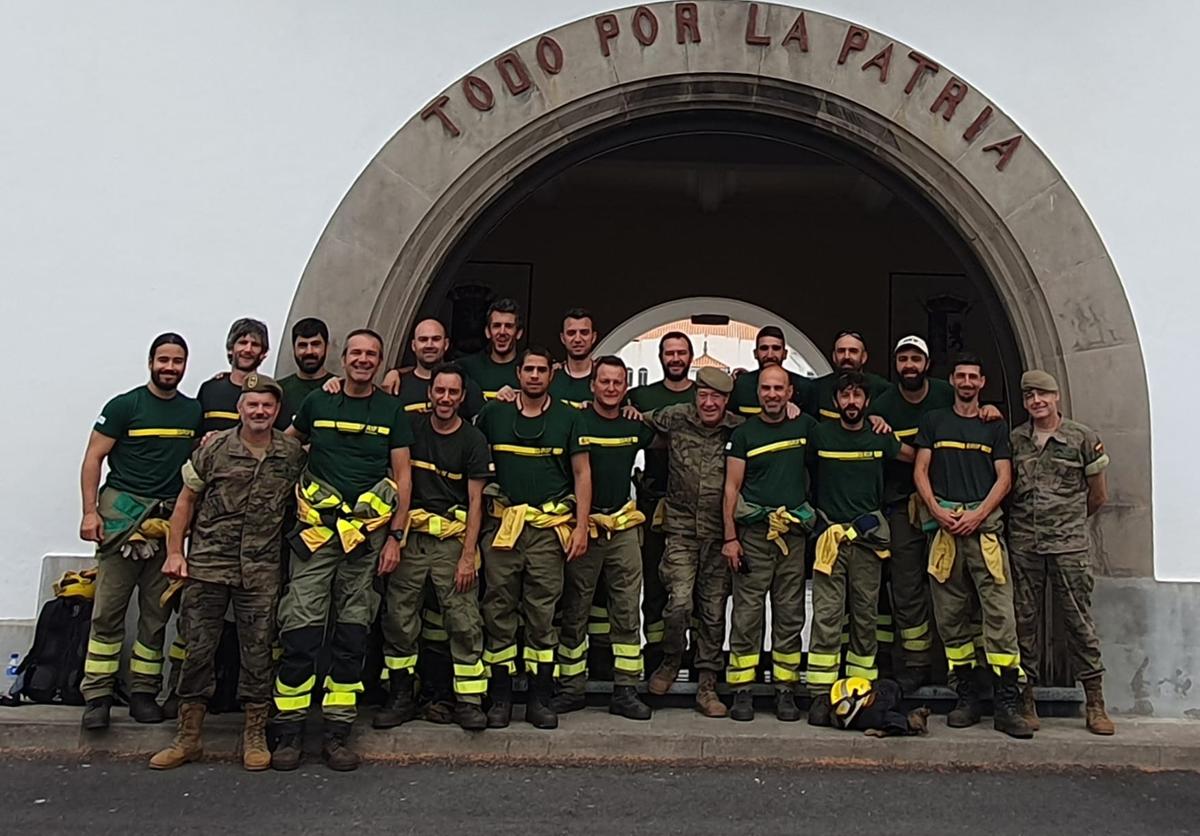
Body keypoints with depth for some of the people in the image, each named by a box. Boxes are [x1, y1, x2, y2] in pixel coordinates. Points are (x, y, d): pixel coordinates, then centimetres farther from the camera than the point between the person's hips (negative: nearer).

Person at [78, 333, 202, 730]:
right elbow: (94, 458, -1)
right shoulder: (124, 406, 1)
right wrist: (90, 511, -9)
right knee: (108, 610, -5)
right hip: (122, 514, -4)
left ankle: (144, 692, 16)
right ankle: (97, 696, 2)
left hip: (170, 519, 4)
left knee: (157, 614, 7)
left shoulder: (195, 412, 12)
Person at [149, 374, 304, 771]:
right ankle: (188, 737, 19)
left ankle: (255, 736, 18)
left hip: (260, 570, 0)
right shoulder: (214, 448, 0)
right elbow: (186, 500, 6)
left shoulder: (292, 453, 2)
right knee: (198, 648, 5)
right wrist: (174, 552, 2)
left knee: (258, 650, 5)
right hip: (207, 564, 0)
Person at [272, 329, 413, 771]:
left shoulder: (392, 411, 8)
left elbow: (402, 476, 6)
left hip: (367, 533, 0)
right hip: (317, 530, 0)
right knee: (302, 626, -6)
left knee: (353, 631, 5)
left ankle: (337, 731, 14)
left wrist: (395, 536, 0)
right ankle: (289, 730, 5)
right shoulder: (317, 403, 9)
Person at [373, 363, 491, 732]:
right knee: (398, 619, 4)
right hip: (409, 535, 2)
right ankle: (400, 698, 16)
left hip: (453, 539, -2)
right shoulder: (411, 427, 8)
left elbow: (475, 502, -1)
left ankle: (468, 700, 5)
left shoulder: (473, 440, 3)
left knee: (465, 622, -4)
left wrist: (468, 556, -8)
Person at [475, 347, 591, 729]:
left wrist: (581, 526, -2)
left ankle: (540, 698, 11)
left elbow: (582, 473, 7)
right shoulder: (494, 414, 9)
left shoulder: (567, 418, 8)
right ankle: (500, 697, 12)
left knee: (543, 615, 2)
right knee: (498, 612, 2)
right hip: (502, 525, 1)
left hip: (549, 528, -1)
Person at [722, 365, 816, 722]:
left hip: (794, 533, 2)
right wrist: (730, 537, -4)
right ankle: (742, 691, 4)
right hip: (753, 532, -2)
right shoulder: (744, 433, 5)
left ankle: (785, 689, 14)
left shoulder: (805, 427, 10)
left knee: (790, 615, 6)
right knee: (747, 613, -2)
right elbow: (732, 487, 2)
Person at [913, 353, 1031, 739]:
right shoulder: (933, 421, 15)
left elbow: (1004, 479, 6)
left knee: (999, 613, -9)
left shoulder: (995, 427, 14)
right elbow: (920, 471, 9)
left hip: (984, 524, -1)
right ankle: (966, 697, 12)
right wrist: (937, 511, -7)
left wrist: (977, 515, -9)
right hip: (943, 525, 1)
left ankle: (1007, 705, -7)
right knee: (950, 616, 2)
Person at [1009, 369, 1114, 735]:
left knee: (1079, 619, -1)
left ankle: (1095, 704, 8)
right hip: (1023, 544, 2)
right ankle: (1026, 700, 12)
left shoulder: (1083, 437, 4)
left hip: (1069, 544, -2)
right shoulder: (1013, 440, 9)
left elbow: (1098, 495, 11)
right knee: (1025, 620, 4)